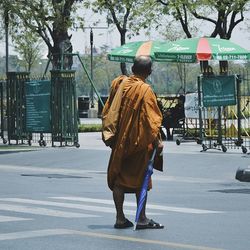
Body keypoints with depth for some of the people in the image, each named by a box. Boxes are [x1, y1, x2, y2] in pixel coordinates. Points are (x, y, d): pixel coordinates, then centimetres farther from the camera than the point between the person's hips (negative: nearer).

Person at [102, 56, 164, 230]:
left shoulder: (118, 83, 2)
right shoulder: (145, 90, -14)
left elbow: (108, 111, 11)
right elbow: (151, 118, -18)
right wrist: (157, 141, -13)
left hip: (119, 141, 5)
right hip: (139, 141, -5)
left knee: (119, 178, 9)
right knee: (140, 179, 4)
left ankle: (120, 218, 9)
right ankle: (142, 219, 4)